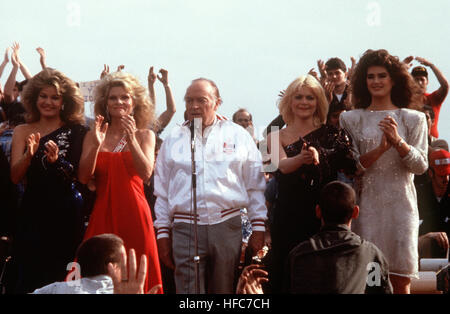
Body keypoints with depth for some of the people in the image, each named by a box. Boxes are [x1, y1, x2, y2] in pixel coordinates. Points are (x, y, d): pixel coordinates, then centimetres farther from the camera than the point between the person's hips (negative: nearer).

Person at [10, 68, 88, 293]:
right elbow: (15, 177, -1)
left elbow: (80, 175, -4)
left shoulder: (75, 131, 1)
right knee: (30, 278, -2)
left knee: (62, 278, -3)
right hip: (33, 212, 2)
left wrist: (57, 161, -22)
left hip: (66, 213, -2)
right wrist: (29, 154, -19)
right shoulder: (22, 131, 8)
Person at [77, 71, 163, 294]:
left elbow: (146, 174, -8)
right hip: (102, 214, 1)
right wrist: (96, 145, -14)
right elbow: (83, 177, -1)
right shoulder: (94, 135, 9)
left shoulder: (144, 135, 7)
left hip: (134, 214, -1)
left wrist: (131, 140, -19)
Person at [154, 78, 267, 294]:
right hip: (185, 229, 0)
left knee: (224, 290, 6)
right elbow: (162, 192, 14)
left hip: (227, 226, 0)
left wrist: (258, 229, 4)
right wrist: (163, 233, 9)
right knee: (188, 290, -7)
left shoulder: (238, 136, 9)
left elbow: (255, 186, 10)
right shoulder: (173, 140, 12)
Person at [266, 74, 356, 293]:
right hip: (288, 216, 0)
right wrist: (302, 158, -30)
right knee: (287, 276, -3)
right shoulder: (277, 136, 9)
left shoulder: (331, 134, 8)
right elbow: (281, 165, -13)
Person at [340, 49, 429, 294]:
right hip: (366, 205, 0)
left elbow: (421, 166, 1)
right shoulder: (351, 119, 8)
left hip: (400, 204, 0)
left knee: (400, 282, -3)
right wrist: (381, 149, -14)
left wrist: (398, 142, -15)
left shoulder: (413, 119, 9)